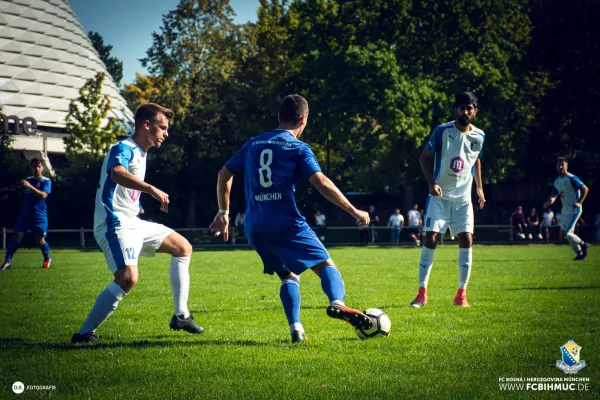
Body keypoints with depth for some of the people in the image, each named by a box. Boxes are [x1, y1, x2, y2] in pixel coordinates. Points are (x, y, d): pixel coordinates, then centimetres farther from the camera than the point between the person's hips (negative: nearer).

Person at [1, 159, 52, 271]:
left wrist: (29, 186, -28)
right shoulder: (27, 180, 12)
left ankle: (47, 260, 24)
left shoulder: (46, 181, -4)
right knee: (17, 236, -6)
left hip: (39, 215, -4)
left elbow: (43, 195, -22)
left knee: (40, 239, -1)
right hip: (25, 213, 4)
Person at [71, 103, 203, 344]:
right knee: (128, 278, -28)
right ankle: (84, 333, -19)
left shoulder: (141, 153, 16)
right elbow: (117, 173, -39)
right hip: (115, 224, -10)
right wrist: (152, 189, -48)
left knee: (183, 247, 15)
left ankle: (181, 315, 14)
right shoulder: (123, 149, -14)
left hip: (133, 223, 10)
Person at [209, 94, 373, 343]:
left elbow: (224, 174, 21)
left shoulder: (253, 144, 17)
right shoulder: (298, 148, 0)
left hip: (255, 227, 5)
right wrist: (354, 212, -7)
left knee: (288, 276, 17)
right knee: (326, 264, 3)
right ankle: (337, 303, -27)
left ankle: (296, 328, -3)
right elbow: (322, 183, -11)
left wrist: (223, 212, 30)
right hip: (287, 223, -5)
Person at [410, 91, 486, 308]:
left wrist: (479, 188, 15)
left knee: (466, 241, -7)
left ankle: (461, 293, 5)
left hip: (463, 198, 3)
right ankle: (422, 292, 1)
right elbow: (425, 157, -4)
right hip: (439, 196, -3)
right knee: (430, 240, -9)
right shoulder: (442, 131, -9)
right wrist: (431, 183, -17)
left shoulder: (479, 136, 3)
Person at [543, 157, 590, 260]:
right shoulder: (556, 182, 10)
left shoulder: (571, 178, -13)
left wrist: (579, 202, -23)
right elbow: (553, 196, 14)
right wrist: (549, 202, -9)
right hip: (565, 211, 8)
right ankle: (580, 253, 20)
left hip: (574, 210, -8)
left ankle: (582, 244, 7)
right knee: (566, 233, 9)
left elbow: (585, 189, -14)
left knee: (566, 233, -13)